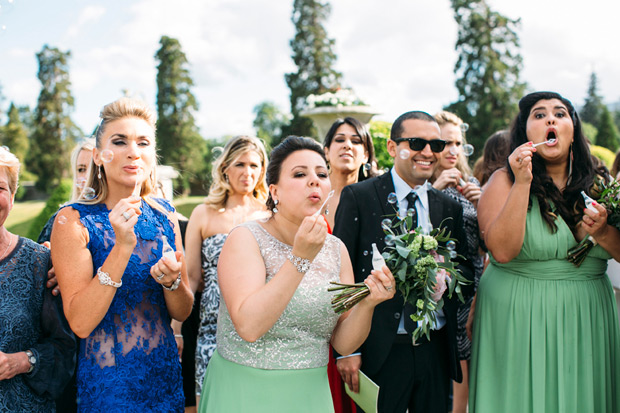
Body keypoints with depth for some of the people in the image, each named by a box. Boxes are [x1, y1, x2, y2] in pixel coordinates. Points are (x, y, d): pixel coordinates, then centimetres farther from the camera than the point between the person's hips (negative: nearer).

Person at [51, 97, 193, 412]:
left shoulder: (164, 215, -1)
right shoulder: (73, 221, -12)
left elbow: (183, 312, 1)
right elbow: (80, 322, -20)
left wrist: (170, 280, -20)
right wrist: (122, 246, -27)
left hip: (165, 374, 4)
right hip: (106, 385, -4)